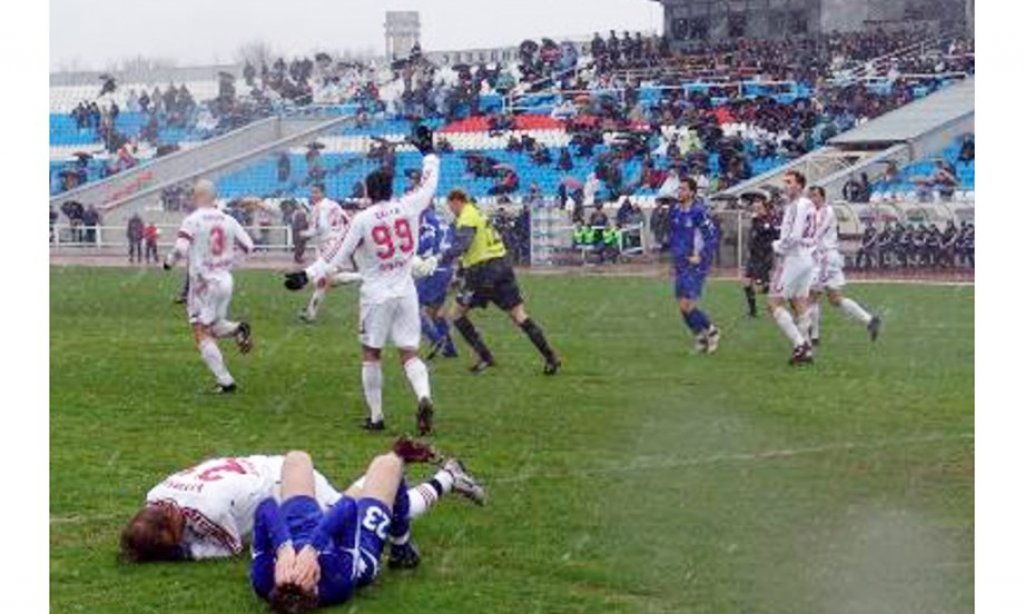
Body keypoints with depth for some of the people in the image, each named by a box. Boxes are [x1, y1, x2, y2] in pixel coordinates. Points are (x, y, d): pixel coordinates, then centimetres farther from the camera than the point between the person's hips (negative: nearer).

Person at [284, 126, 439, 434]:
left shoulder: (362, 219, -10)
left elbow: (338, 255, -10)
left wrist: (308, 274, -4)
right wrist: (428, 152, 26)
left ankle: (375, 416, 14)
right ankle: (423, 397, -23)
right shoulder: (408, 207, -3)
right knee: (409, 353, 4)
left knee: (371, 353, 11)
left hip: (377, 294, -3)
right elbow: (429, 184, 13)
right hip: (406, 293, 3)